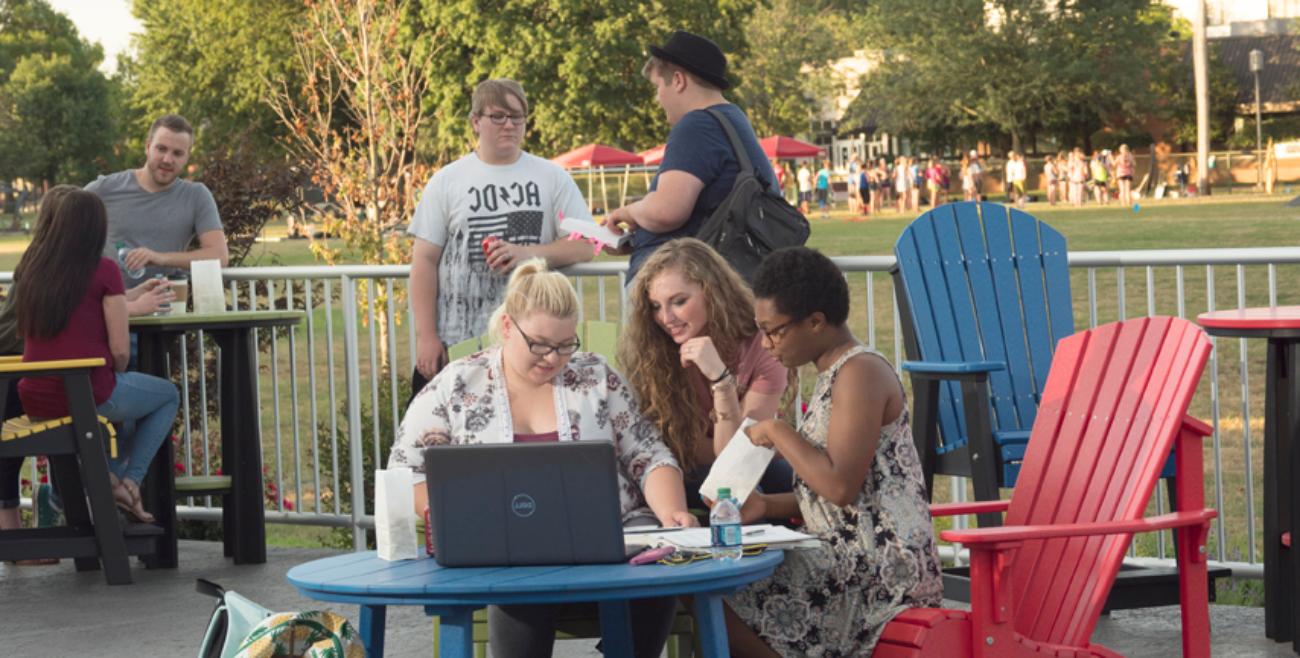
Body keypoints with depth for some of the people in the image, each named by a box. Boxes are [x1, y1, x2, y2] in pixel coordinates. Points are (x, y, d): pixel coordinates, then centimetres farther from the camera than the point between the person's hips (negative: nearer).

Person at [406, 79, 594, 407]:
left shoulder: (552, 177, 10)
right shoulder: (446, 182, 8)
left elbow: (584, 247, 5)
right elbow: (425, 261, 4)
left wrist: (528, 253, -13)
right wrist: (426, 336, -3)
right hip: (457, 342, 0)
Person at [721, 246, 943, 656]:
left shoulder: (860, 373, -14)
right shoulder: (835, 375, 17)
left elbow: (841, 486, -24)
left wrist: (778, 434, -12)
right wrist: (767, 506, 7)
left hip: (879, 568, -10)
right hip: (851, 560, 10)